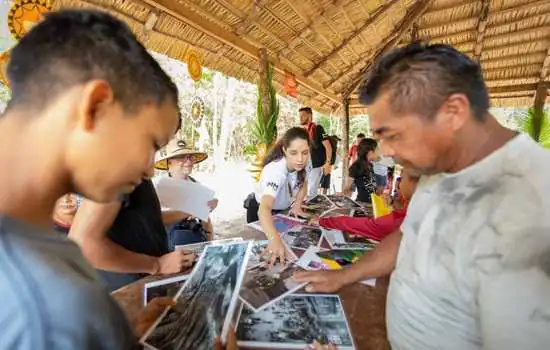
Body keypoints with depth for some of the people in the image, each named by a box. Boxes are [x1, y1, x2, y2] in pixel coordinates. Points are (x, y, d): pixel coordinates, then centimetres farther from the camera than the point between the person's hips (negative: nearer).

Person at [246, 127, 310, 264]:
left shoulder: (303, 164, -23)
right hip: (260, 212, -5)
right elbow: (264, 209, -56)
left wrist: (297, 205, -18)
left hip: (284, 209, 5)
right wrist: (275, 240, -72)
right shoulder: (275, 171, -42)